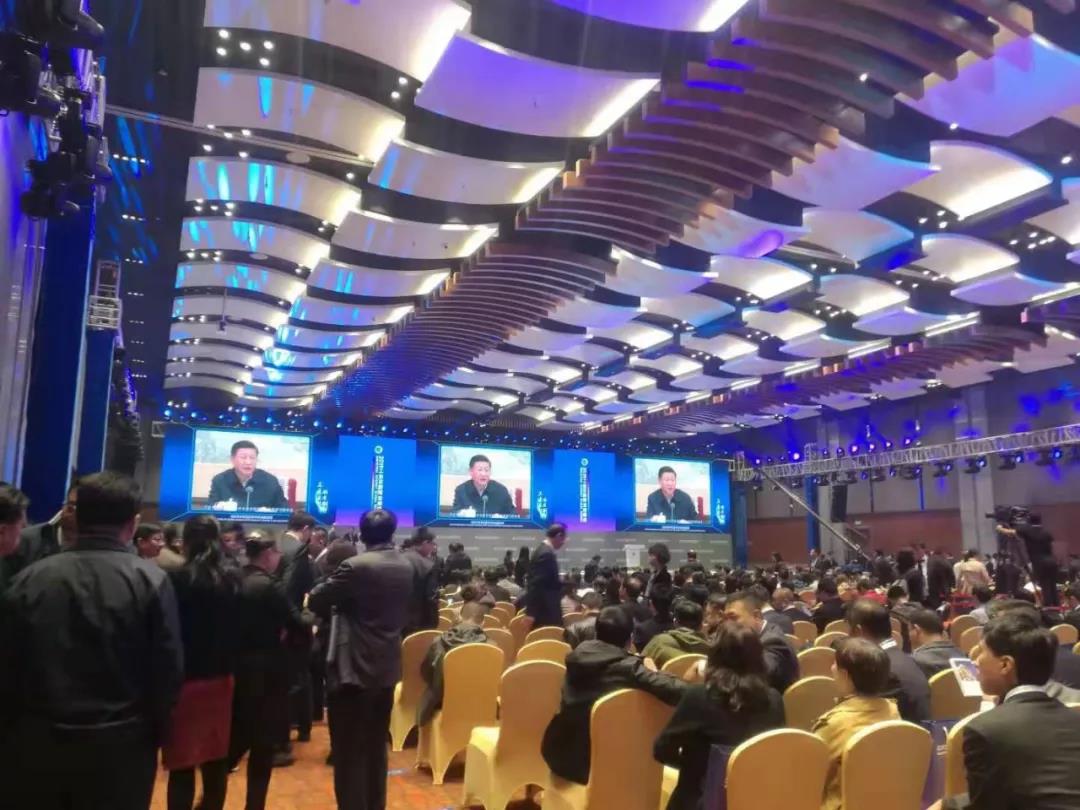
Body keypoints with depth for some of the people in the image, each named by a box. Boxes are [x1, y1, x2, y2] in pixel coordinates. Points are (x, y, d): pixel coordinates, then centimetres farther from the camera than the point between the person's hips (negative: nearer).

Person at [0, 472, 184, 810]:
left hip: (37, 741, 3)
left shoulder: (28, 579, -3)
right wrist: (154, 732, 5)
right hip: (120, 744, -2)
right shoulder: (150, 580, -11)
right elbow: (169, 670, -11)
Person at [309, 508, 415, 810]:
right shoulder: (406, 567, 4)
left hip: (353, 669, -7)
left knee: (349, 752, 4)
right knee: (376, 749, 19)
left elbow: (315, 601, -12)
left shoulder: (356, 566, -18)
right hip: (387, 668, 7)